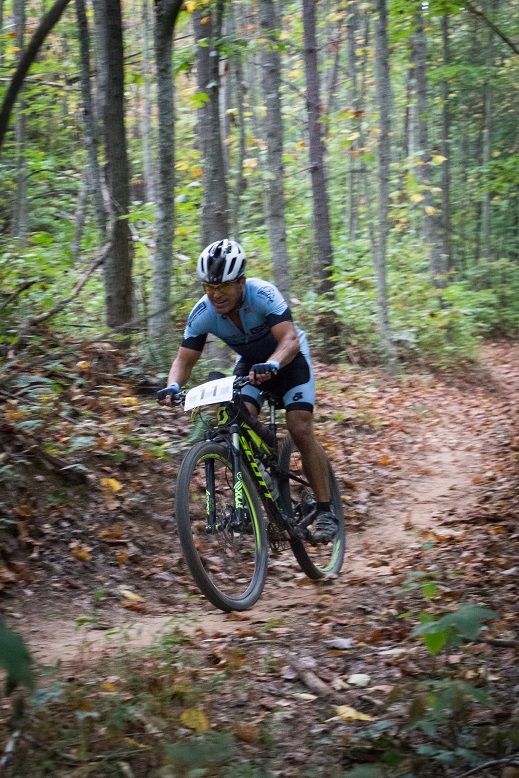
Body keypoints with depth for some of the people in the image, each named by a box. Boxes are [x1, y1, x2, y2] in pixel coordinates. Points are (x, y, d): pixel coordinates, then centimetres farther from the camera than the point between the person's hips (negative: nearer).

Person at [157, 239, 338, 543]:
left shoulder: (263, 295, -34)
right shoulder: (203, 313, -23)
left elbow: (289, 340, -43)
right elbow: (185, 359, -20)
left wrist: (271, 365, -63)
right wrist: (173, 386, -41)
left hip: (288, 358, -4)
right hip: (250, 362, 4)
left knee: (300, 430, -18)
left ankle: (325, 510, -8)